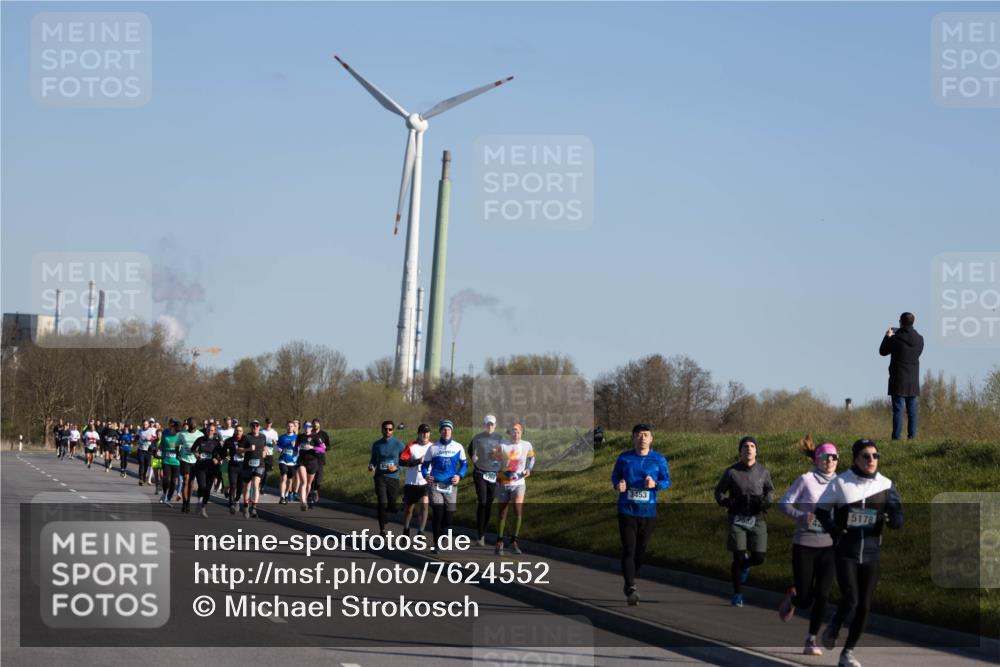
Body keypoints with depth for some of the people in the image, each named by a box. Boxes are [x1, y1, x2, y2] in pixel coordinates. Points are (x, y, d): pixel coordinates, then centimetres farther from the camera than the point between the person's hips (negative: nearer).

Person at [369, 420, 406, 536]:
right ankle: (382, 530, -9)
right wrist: (371, 466, -6)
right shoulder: (377, 444, 6)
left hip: (393, 477, 0)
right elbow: (373, 459, 16)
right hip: (380, 477, 0)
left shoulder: (398, 444, -1)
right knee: (382, 503, -15)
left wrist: (396, 467, -14)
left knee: (392, 505, 6)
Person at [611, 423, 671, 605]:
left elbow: (667, 481, 4)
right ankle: (631, 588, -17)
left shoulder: (659, 459, 3)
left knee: (641, 551, 7)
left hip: (648, 511, 1)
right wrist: (618, 486, -11)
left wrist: (655, 484, -17)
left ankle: (629, 584, 25)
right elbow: (614, 477, 12)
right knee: (628, 550, -11)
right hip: (627, 510, -1)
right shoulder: (624, 458, 3)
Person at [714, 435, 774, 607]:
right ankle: (737, 594, 11)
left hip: (757, 520, 2)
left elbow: (770, 490, 16)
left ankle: (743, 565, 36)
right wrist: (726, 502, -13)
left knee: (758, 558, -1)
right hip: (738, 520, -2)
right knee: (738, 557, -5)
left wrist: (767, 500, -6)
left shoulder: (763, 471, 3)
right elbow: (719, 491, 8)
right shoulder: (732, 472, -2)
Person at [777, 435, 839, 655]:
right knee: (805, 599, -1)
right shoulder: (806, 480, -6)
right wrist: (803, 516, -19)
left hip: (829, 546, 3)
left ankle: (811, 641, 6)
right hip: (804, 545, -3)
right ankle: (793, 597, 37)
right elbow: (783, 503, -4)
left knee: (822, 596, -5)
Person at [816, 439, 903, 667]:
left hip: (871, 553, 3)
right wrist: (833, 529, -10)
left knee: (864, 605, 4)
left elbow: (898, 520, -1)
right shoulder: (840, 482, -6)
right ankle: (833, 629, 20)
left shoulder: (885, 485, 0)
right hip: (846, 552, -3)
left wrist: (893, 518, -24)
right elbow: (821, 509, 5)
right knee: (850, 600, -13)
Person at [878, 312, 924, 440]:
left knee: (898, 409, -4)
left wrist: (887, 337, 15)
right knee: (912, 409, 9)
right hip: (913, 380, 4)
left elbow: (883, 351, 0)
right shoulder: (919, 339, 0)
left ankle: (896, 436, -7)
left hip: (898, 380, -4)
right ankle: (912, 435, 7)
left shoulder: (895, 339, -14)